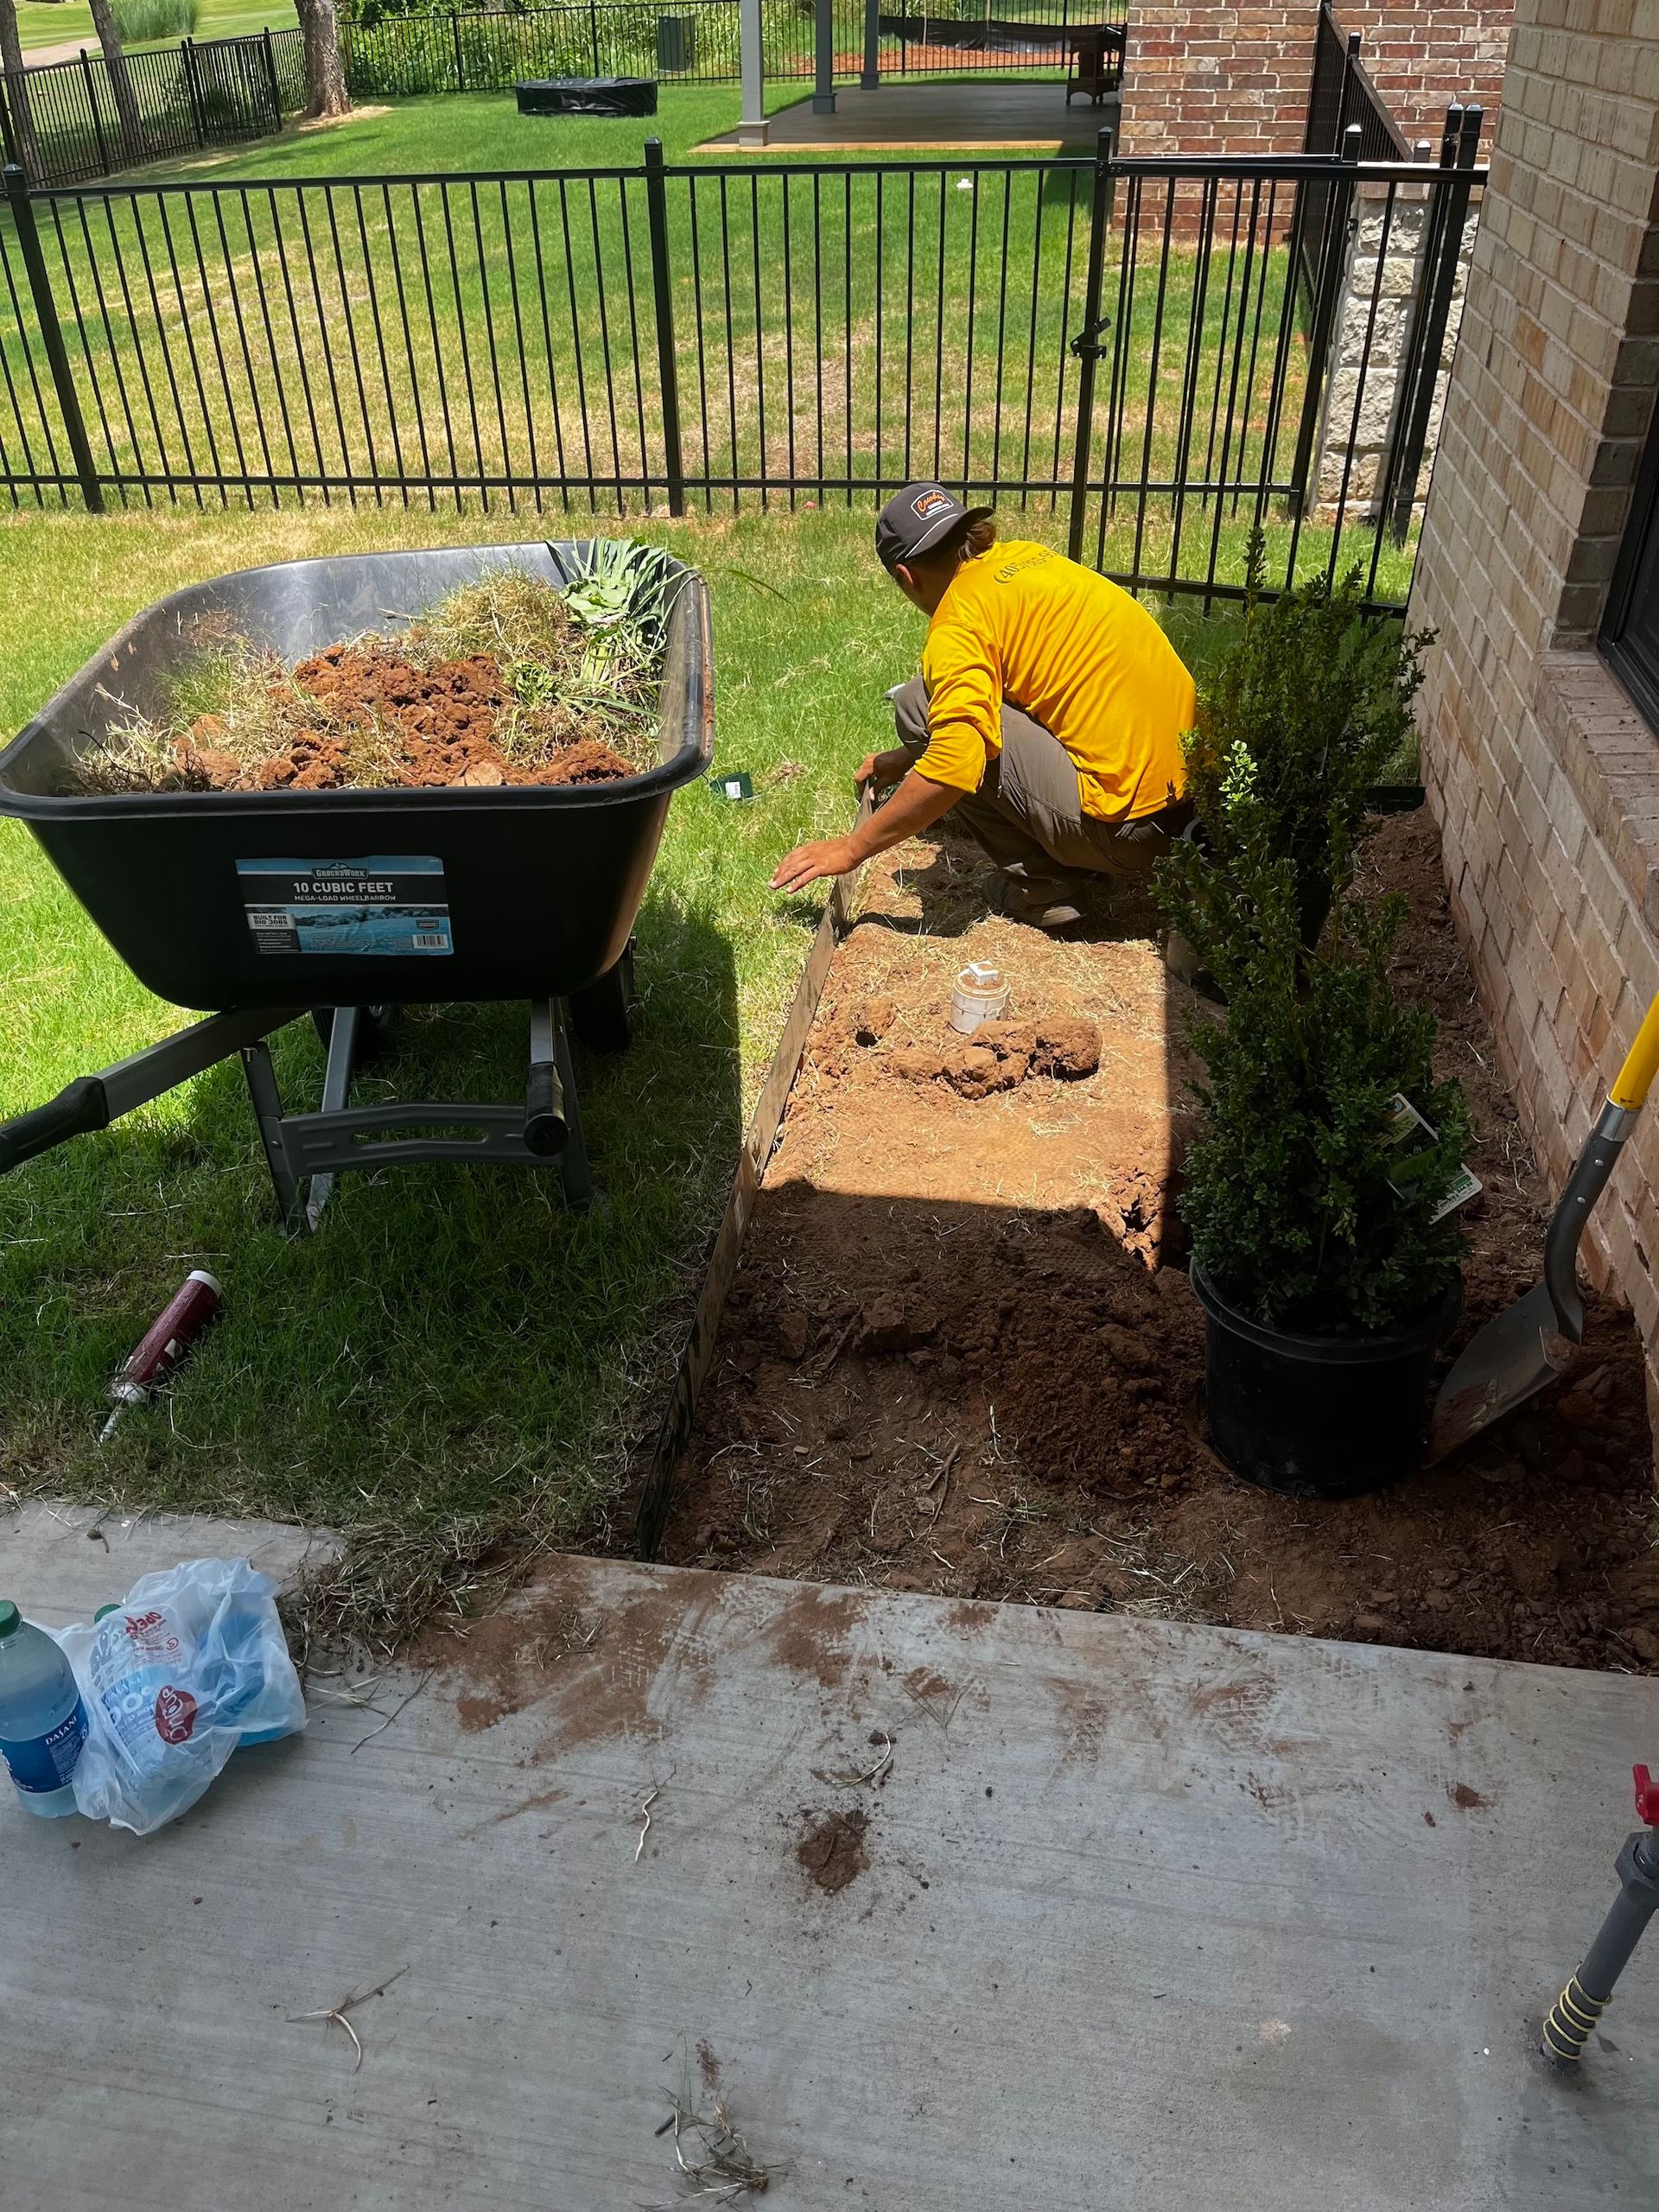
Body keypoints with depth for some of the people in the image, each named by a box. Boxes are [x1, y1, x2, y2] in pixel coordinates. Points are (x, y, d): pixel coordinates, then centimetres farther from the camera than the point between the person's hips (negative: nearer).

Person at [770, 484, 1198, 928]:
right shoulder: (1025, 556, 15)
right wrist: (903, 759, 39)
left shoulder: (961, 618, -11)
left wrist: (854, 847, -12)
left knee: (918, 703, -5)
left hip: (1127, 828, -9)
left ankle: (1044, 888, -1)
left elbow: (952, 768, -23)